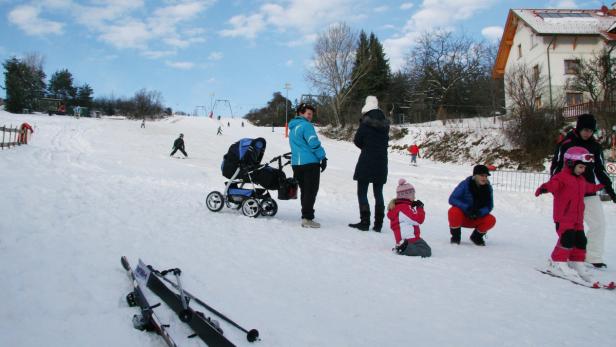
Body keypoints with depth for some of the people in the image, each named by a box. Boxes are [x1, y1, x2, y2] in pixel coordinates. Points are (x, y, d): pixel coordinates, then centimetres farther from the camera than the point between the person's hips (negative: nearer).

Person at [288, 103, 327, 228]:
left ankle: (306, 217, 18)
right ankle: (307, 218, -7)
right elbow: (314, 143, -16)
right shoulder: (306, 125, -11)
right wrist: (323, 157, -9)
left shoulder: (292, 127, 18)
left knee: (304, 190, 15)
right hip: (310, 162, -9)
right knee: (311, 191, -4)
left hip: (296, 163, 9)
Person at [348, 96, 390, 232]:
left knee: (362, 192, 3)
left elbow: (357, 141, -5)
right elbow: (385, 141, 13)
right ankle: (378, 224, 10)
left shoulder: (365, 122, -10)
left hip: (366, 162, -5)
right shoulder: (385, 123, 7)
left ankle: (365, 222, -1)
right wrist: (377, 148, 9)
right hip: (381, 163, 5)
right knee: (378, 193, 10)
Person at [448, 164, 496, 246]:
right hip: (462, 217, -3)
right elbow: (452, 199, -23)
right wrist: (466, 208, -36)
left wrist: (479, 212, -28)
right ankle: (455, 235, -7)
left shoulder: (488, 187, -8)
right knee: (454, 211, -35)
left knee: (491, 220, -24)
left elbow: (489, 206, -7)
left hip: (476, 219, 3)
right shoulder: (465, 184, -18)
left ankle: (476, 236, 7)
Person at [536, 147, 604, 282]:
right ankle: (557, 263, -8)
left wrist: (599, 187, 57)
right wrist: (544, 188, -55)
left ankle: (577, 265, 22)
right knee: (568, 238, -17)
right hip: (563, 217, -9)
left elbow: (588, 187, 41)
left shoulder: (581, 180, 18)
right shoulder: (562, 177, -12)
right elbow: (553, 184, -33)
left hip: (577, 218, 9)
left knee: (580, 240, 10)